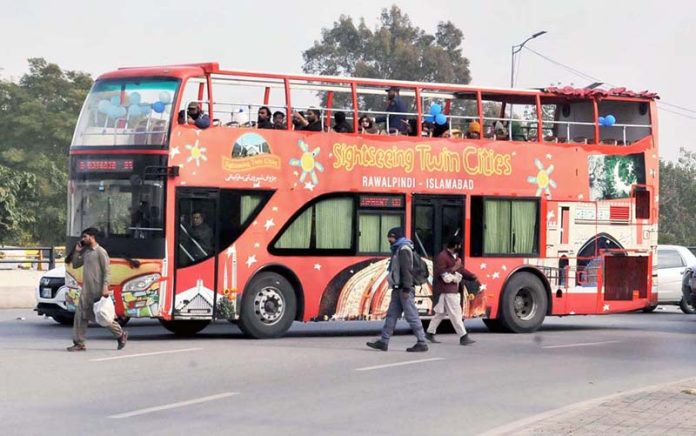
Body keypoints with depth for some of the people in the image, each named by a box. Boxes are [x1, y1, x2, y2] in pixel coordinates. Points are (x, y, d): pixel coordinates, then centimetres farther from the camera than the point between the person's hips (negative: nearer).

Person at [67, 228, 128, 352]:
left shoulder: (100, 252, -9)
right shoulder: (85, 252, 15)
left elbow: (106, 271, -13)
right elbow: (75, 265, 22)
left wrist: (105, 287, -22)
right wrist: (77, 251, 9)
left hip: (97, 290, -8)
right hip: (86, 290, 8)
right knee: (81, 316, 0)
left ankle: (121, 335, 18)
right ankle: (79, 343, 3)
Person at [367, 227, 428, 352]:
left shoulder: (404, 249, -11)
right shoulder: (398, 249, 20)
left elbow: (407, 269, -19)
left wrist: (406, 289, -23)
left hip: (404, 289, -10)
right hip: (398, 289, 10)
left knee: (412, 316, -8)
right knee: (391, 315, 7)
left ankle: (422, 343, -5)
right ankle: (383, 342, 8)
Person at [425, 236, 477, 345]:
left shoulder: (454, 257, 16)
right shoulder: (442, 257, -15)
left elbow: (462, 270, 17)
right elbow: (440, 273, -21)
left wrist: (473, 277, 5)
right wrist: (453, 268, -24)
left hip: (452, 289, 10)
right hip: (446, 290, -10)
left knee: (441, 312, 16)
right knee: (455, 313, -10)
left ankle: (430, 333, 25)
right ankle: (463, 337, -10)